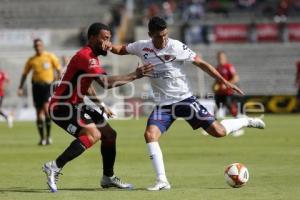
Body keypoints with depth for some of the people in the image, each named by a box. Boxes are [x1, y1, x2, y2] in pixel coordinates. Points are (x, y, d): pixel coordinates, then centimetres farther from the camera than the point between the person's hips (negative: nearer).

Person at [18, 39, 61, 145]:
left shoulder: (50, 57, 0)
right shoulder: (31, 60, 7)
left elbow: (58, 70, 5)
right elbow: (24, 74, 14)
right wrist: (20, 88, 8)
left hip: (48, 85, -3)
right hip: (37, 86, 3)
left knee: (46, 108, -21)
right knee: (39, 112, 3)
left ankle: (48, 135, -12)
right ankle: (42, 138, 13)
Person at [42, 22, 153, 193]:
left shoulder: (92, 57, 13)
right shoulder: (85, 56, -20)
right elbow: (105, 82, -32)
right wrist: (134, 75, -28)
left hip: (76, 105, 10)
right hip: (62, 107, -10)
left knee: (109, 134, 12)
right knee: (93, 134, -28)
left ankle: (108, 178, 26)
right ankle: (54, 167, -25)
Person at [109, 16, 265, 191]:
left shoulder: (176, 47, -14)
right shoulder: (142, 47, -3)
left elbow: (201, 63, -8)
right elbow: (121, 50, 15)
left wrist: (224, 81, -11)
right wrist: (109, 46, -9)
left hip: (184, 99, -3)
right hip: (163, 104, 3)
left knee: (219, 132, -8)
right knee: (150, 135, -21)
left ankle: (247, 122, 23)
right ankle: (162, 181, -16)